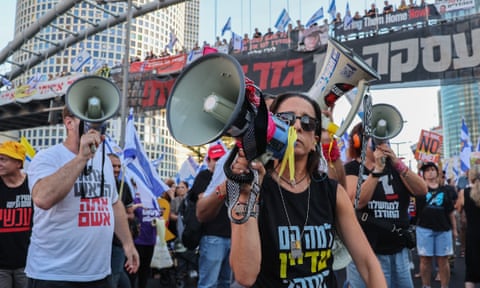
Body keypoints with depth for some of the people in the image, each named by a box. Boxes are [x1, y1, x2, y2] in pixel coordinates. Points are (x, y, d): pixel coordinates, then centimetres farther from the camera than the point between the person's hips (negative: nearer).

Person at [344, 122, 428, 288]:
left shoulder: (394, 166, 11)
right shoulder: (353, 168, -2)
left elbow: (422, 191, -3)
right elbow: (357, 201, -18)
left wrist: (398, 163, -14)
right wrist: (377, 169, -20)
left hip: (399, 250, 5)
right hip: (367, 252, -5)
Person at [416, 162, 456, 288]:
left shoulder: (445, 190, 8)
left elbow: (451, 211, 11)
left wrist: (454, 229, 10)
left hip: (443, 228, 1)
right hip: (424, 228, -1)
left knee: (443, 260, 5)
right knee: (425, 259, 4)